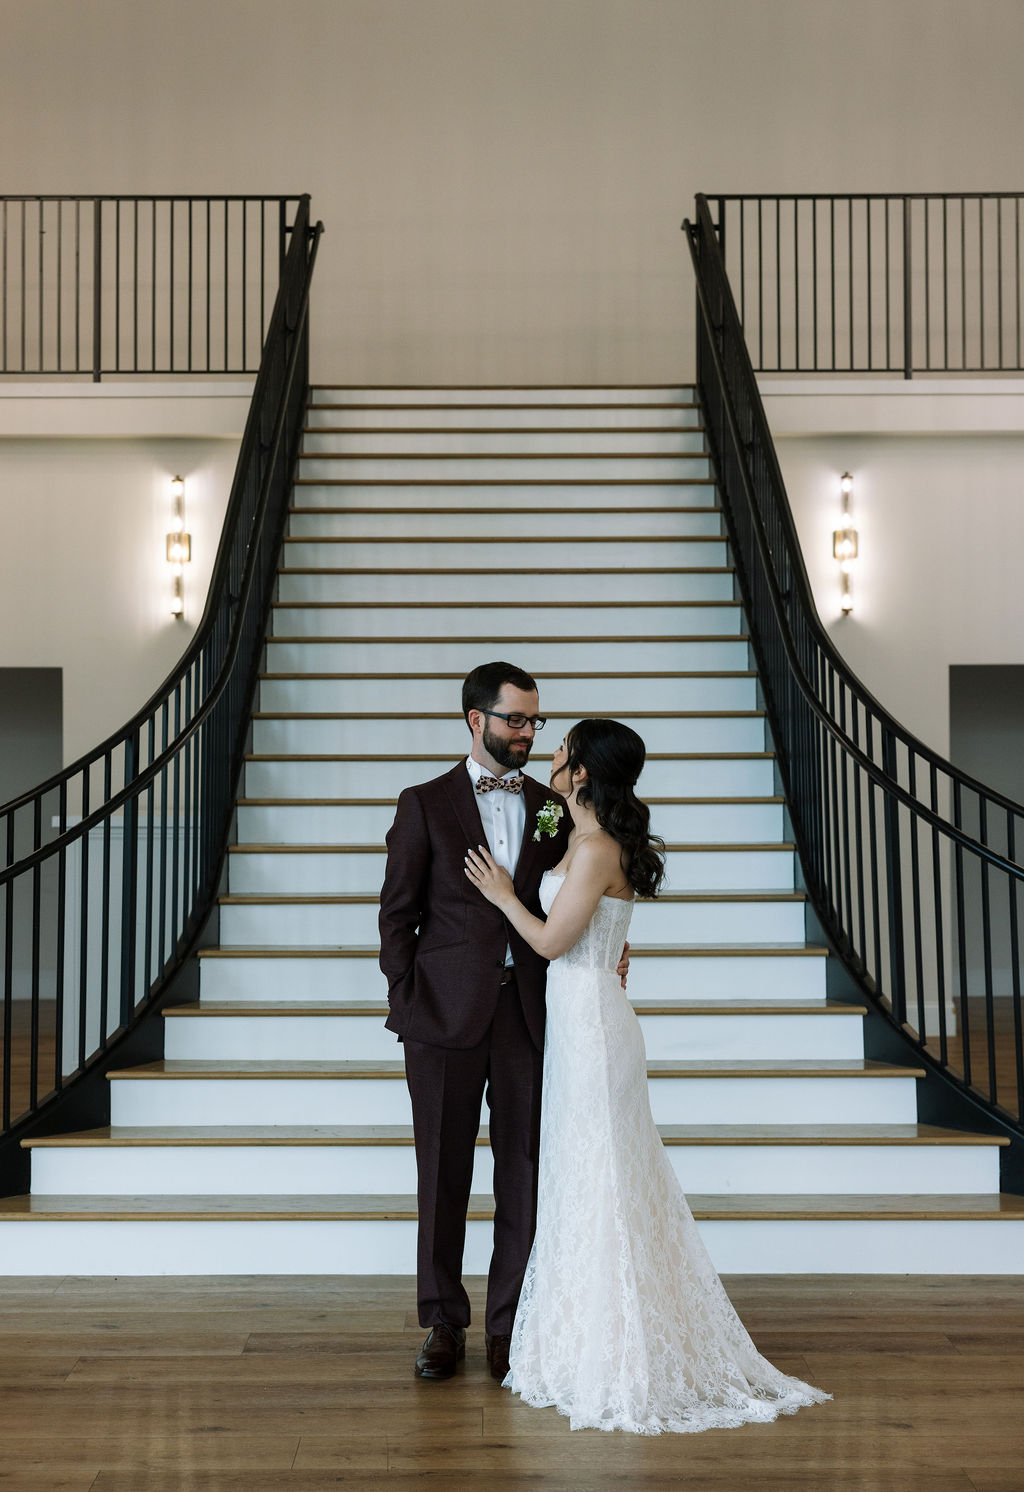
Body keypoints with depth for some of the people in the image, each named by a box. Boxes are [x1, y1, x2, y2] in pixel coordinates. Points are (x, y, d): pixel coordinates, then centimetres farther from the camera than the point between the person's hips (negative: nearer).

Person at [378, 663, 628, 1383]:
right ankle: (445, 1323, 20)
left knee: (523, 1174, 6)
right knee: (444, 1175, 7)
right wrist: (408, 1002, -5)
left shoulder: (553, 808, 10)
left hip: (530, 1015, 2)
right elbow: (398, 912, 1)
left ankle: (509, 1324, 18)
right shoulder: (426, 804, 2)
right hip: (448, 1014, -2)